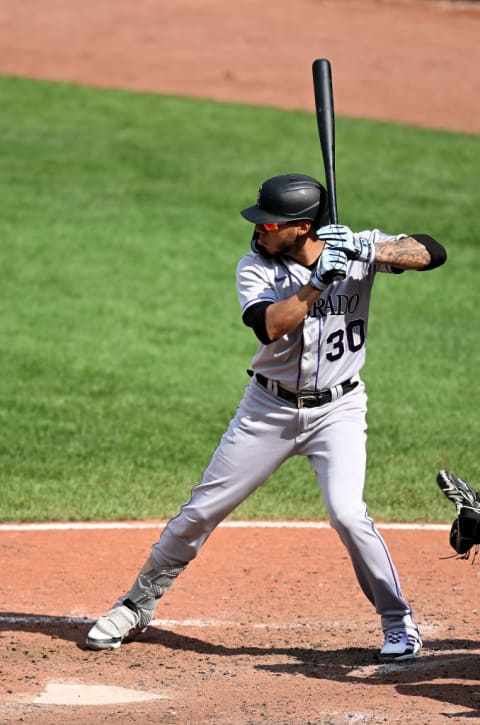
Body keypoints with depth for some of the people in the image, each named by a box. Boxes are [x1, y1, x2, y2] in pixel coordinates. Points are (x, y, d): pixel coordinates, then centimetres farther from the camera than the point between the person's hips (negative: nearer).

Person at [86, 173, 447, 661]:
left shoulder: (355, 248, -10)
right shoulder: (256, 268, -11)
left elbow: (433, 253, -18)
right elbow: (269, 326, -27)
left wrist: (370, 251, -31)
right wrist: (318, 280, -35)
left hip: (337, 410, -2)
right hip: (268, 409, 2)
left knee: (347, 514, -19)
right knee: (202, 509, 4)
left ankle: (399, 623, -1)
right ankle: (137, 605, 22)